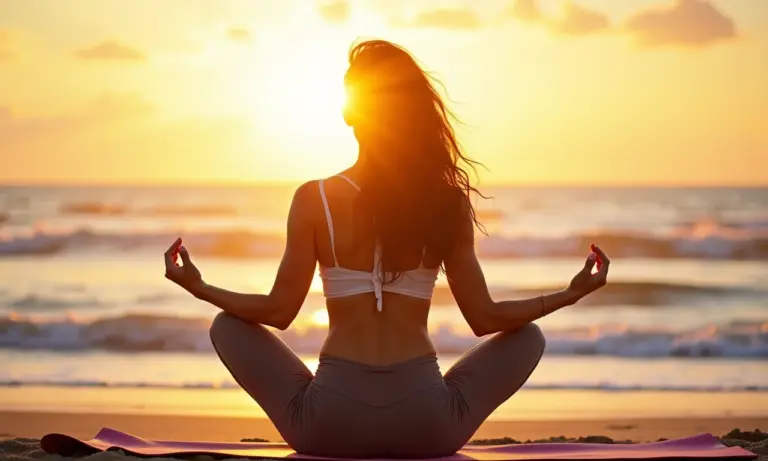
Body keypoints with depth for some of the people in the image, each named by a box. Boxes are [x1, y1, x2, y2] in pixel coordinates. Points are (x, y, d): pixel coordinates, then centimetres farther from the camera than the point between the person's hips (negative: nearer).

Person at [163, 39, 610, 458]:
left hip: (331, 424, -1)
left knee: (229, 328, 23)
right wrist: (572, 293, 17)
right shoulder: (449, 203, 0)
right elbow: (485, 318, 3)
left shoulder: (314, 200, -3)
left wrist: (198, 287, 16)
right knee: (528, 337, 25)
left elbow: (279, 311, 1)